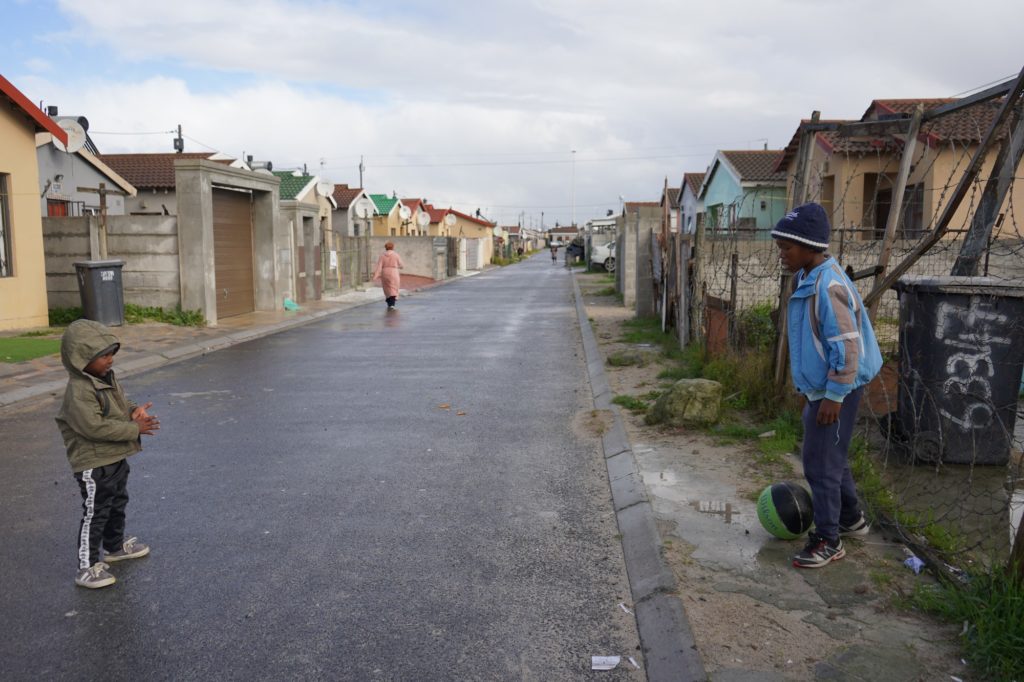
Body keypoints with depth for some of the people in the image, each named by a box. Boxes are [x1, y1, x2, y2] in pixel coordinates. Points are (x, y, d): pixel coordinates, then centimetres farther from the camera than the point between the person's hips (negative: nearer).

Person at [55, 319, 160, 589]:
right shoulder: (79, 391, -26)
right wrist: (134, 429, -26)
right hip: (94, 465, -10)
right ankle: (87, 568, 11)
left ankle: (115, 546, 44)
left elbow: (120, 403, 17)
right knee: (95, 514, 0)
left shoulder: (107, 378, 4)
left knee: (117, 504, 24)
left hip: (116, 458, 10)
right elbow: (94, 427, -31)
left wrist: (135, 411, -6)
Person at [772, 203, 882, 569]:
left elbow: (847, 344, -24)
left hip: (835, 390, -10)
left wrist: (834, 396, -22)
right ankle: (851, 518, 40)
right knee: (830, 456, 22)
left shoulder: (828, 285, -23)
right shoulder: (807, 279, 8)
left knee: (821, 462, -3)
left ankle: (828, 541, 9)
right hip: (819, 387, 10)